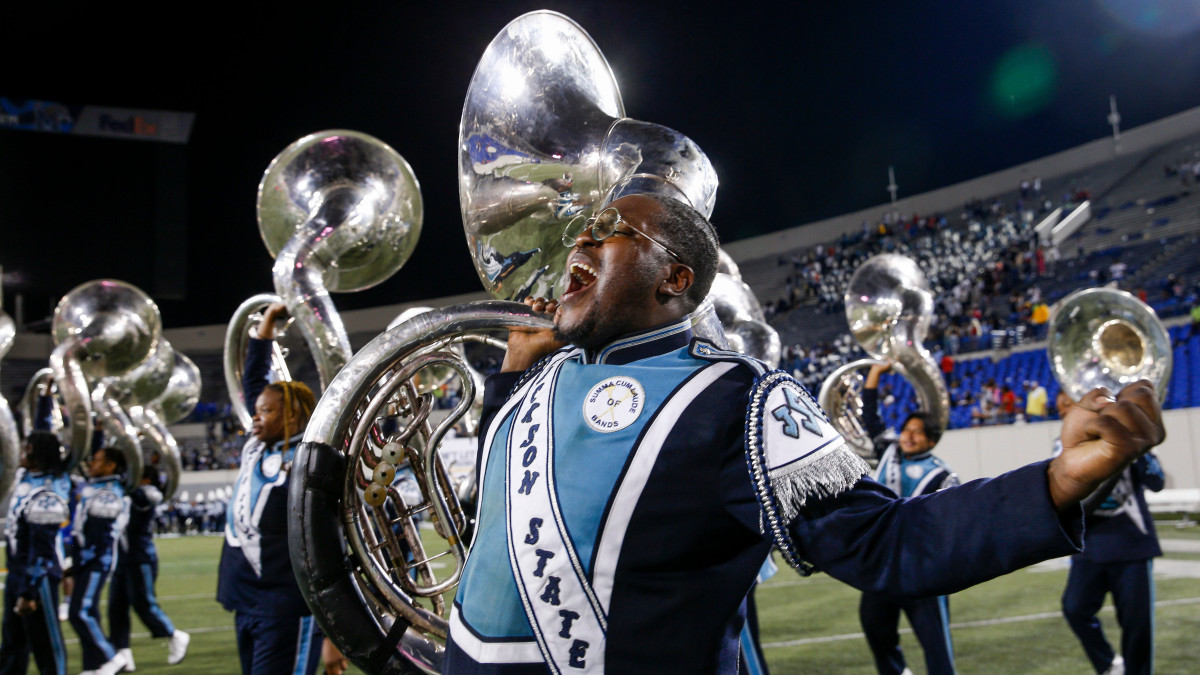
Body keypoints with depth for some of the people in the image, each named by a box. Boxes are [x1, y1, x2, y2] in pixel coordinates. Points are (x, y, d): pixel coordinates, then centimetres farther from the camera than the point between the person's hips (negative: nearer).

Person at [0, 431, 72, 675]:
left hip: (38, 574, -10)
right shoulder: (25, 476, 1)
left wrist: (28, 592, -21)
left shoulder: (46, 497, -24)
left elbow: (41, 550, -23)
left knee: (45, 643, -1)